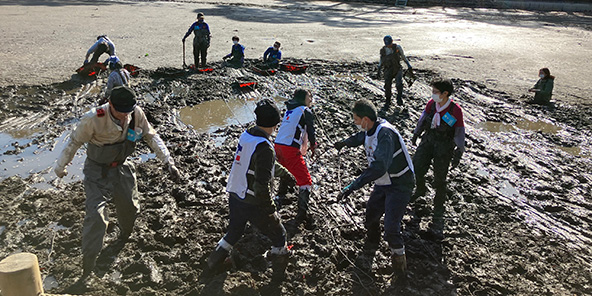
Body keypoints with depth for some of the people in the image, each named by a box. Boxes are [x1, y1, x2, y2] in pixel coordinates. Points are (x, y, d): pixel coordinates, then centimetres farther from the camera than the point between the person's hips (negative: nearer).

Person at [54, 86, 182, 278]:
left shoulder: (136, 114, -19)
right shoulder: (93, 119, -30)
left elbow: (151, 136, -6)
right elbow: (74, 142, -14)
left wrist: (169, 163, -10)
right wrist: (60, 167, 0)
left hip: (121, 167, 5)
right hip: (97, 171, -4)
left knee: (129, 206, 18)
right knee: (96, 215, -13)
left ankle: (124, 236, 53)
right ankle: (86, 269, -2)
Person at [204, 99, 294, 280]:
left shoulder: (246, 135, 0)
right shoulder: (264, 147, -25)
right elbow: (262, 185, -26)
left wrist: (282, 172, 30)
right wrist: (270, 210, -13)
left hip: (234, 197, 8)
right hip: (253, 204, -8)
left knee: (234, 232, 31)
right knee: (278, 235, 15)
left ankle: (212, 267, 40)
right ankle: (279, 275, 31)